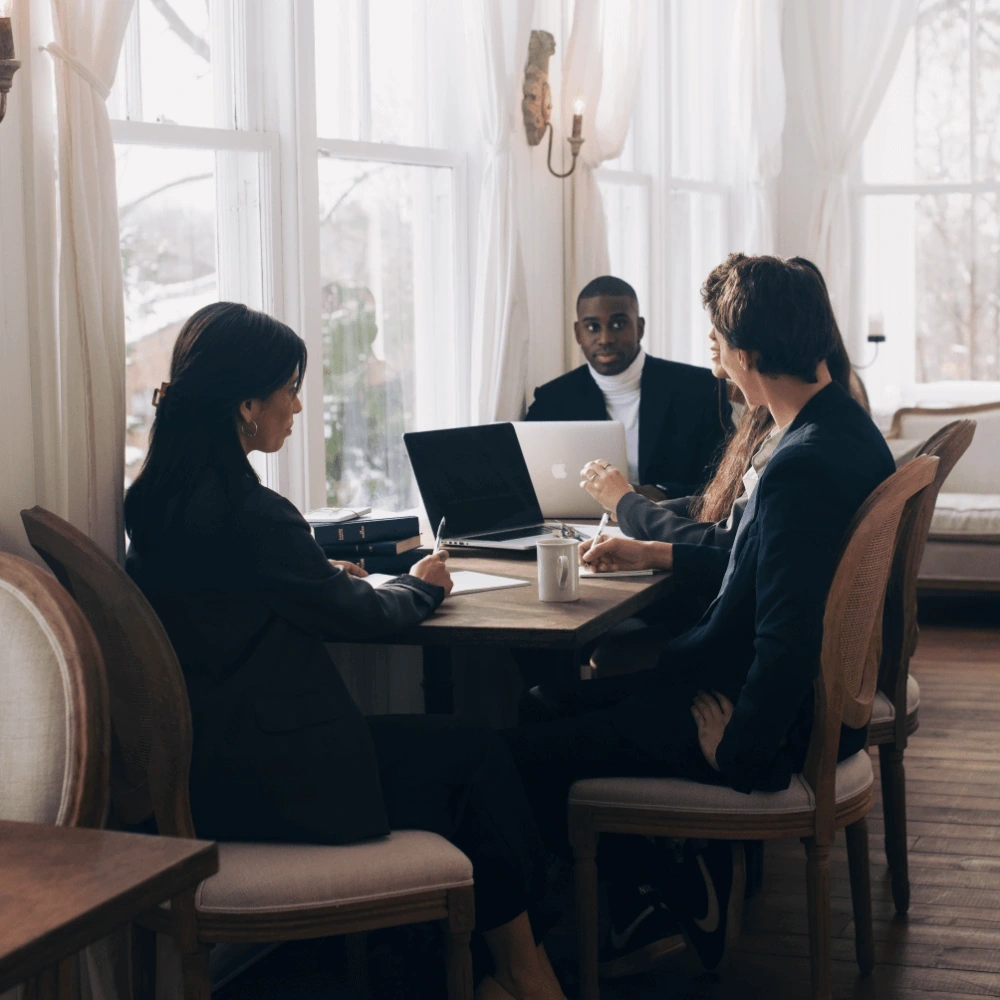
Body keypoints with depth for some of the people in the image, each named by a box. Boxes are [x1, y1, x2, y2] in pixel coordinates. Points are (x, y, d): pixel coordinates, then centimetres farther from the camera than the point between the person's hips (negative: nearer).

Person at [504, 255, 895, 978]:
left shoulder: (802, 466, -29)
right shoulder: (847, 426, 3)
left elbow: (787, 644, -31)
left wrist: (734, 751, -18)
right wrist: (656, 554, 18)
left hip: (779, 728, -11)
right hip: (820, 695, 11)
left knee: (527, 755, -5)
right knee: (578, 699, 23)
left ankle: (681, 899, 12)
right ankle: (701, 875, 22)